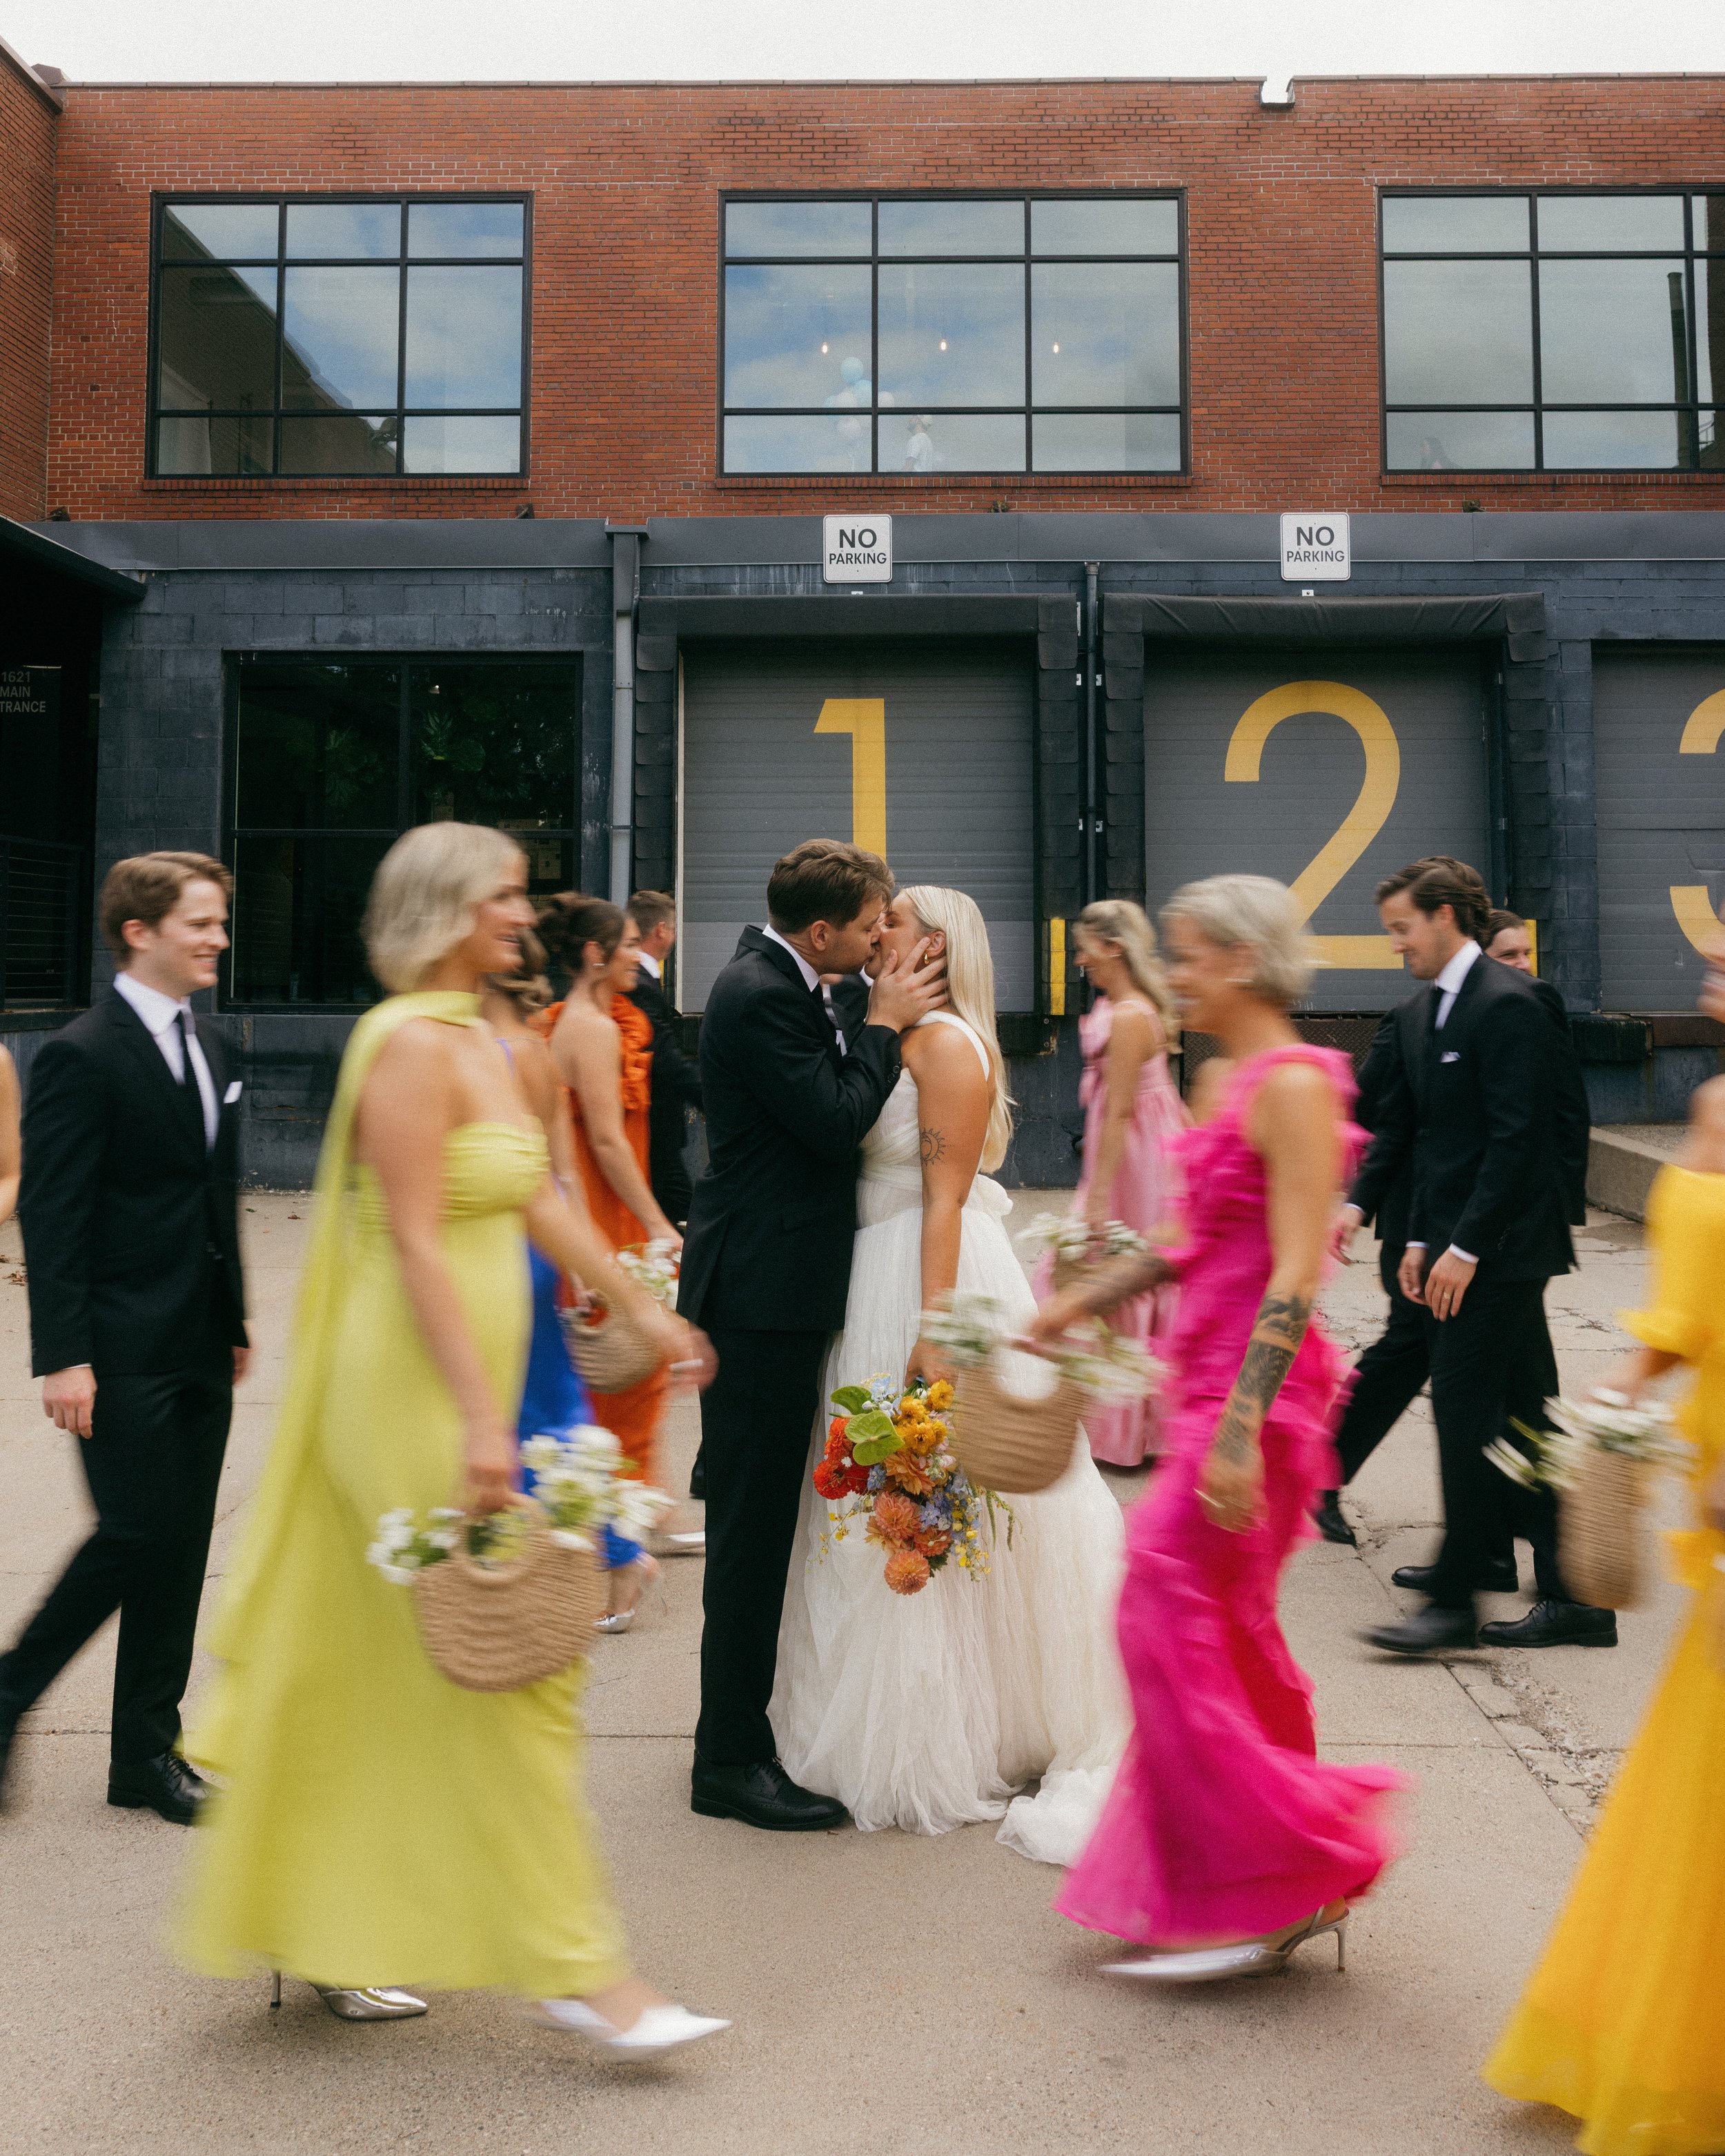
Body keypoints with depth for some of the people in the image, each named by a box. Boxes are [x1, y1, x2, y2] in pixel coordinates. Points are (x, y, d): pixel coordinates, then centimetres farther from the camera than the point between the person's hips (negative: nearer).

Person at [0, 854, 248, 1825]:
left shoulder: (210, 1043, 12)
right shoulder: (83, 1055, -12)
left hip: (200, 1345, 8)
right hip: (123, 1349, -8)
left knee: (183, 1546, 10)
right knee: (138, 1533, -6)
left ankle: (149, 1753, 21)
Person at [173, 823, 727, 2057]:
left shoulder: (480, 1042, 14)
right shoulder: (411, 1042, -15)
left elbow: (538, 1202, 20)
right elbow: (416, 1242, -21)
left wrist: (641, 1308, 23)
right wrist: (482, 1417, -25)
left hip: (462, 1383, 9)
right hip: (416, 1392, -9)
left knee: (376, 1668, 16)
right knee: (513, 1667, -4)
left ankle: (328, 1938, 29)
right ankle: (576, 1967, 5)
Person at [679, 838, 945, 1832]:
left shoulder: (776, 982, 13)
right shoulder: (761, 995, -18)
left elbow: (827, 1109, 17)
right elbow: (837, 1124, -21)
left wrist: (880, 1018, 6)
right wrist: (885, 1022, -11)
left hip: (772, 1290, 11)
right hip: (762, 1296, -11)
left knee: (762, 1520, 19)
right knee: (752, 1527, -2)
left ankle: (745, 1729, 33)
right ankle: (732, 1760, 9)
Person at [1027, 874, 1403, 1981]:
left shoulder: (1292, 1084, -15)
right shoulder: (1236, 1080, 13)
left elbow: (1296, 1277, -21)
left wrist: (1238, 1431, -25)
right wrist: (1083, 1299, 22)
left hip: (1258, 1391, -10)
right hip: (1218, 1383, 10)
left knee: (1171, 1619, -5)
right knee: (1230, 1634, 15)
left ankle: (1250, 1895, 7)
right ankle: (1297, 1886, 28)